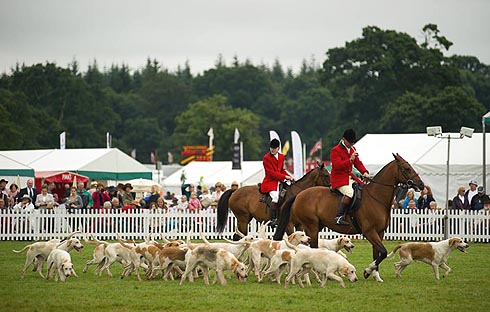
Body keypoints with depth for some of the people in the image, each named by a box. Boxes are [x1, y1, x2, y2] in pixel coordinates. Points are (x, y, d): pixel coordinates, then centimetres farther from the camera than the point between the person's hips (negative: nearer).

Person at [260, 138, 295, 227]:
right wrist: (285, 177, -18)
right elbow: (271, 173, -14)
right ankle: (271, 219, -30)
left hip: (279, 182, 7)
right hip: (270, 182, -7)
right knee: (275, 196, -30)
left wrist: (289, 177, 3)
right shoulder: (266, 158, -8)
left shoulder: (281, 157, 13)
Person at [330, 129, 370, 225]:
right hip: (339, 179, -9)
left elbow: (358, 163, 19)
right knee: (350, 193, -32)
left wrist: (364, 172, 1)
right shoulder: (335, 150, -10)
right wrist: (350, 160, -31)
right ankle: (339, 216, -35)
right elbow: (337, 165, -22)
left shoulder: (352, 149, 16)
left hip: (350, 177, 9)